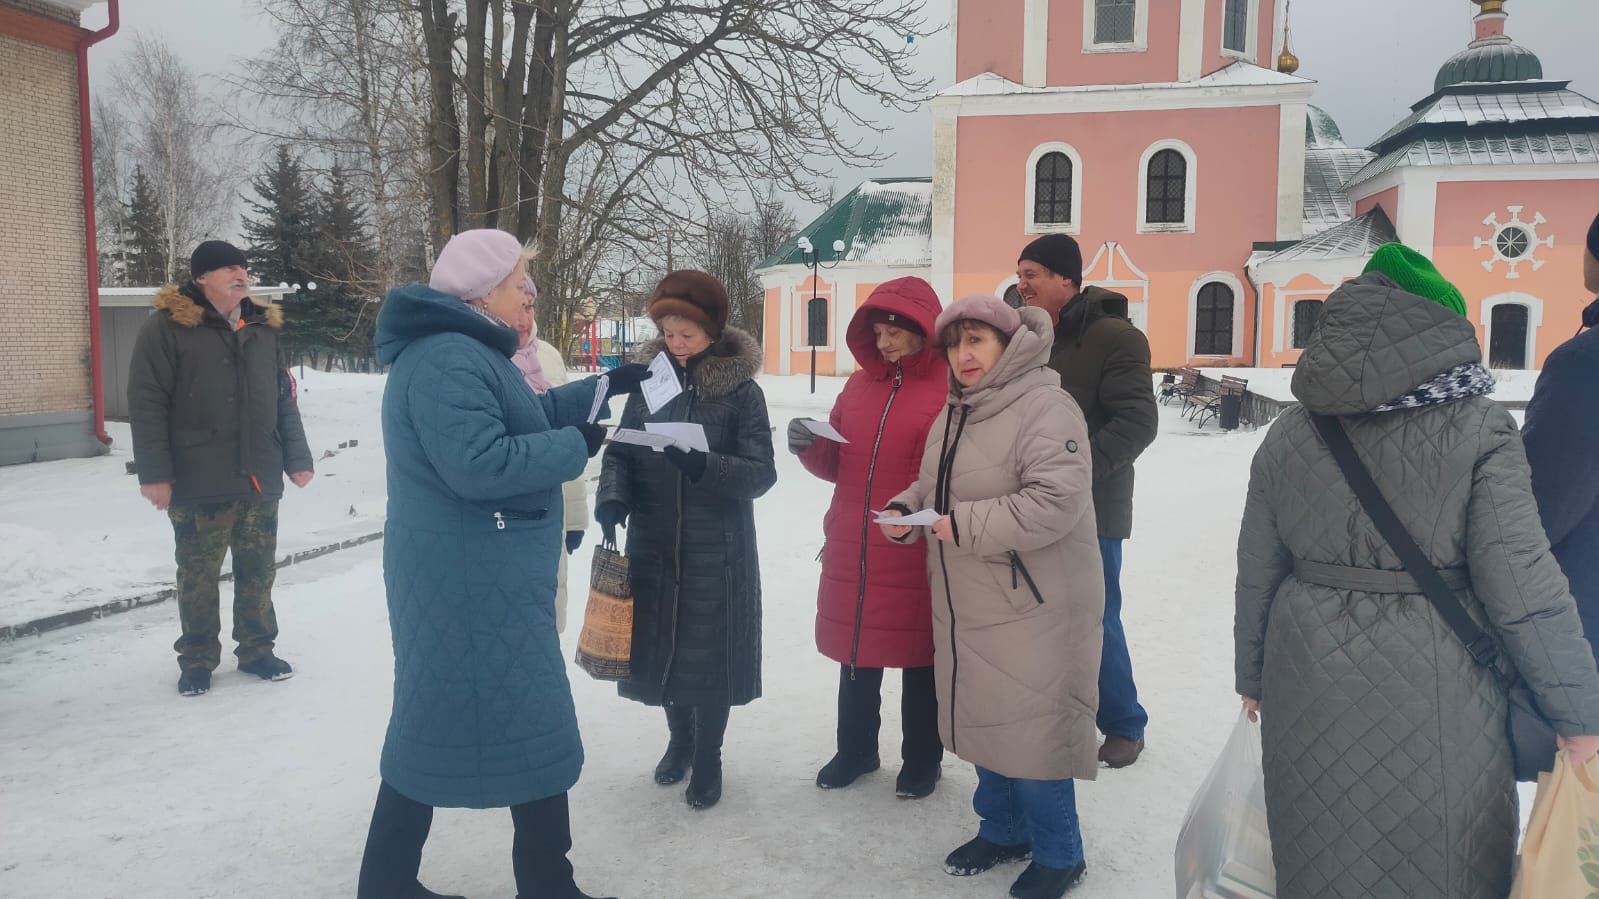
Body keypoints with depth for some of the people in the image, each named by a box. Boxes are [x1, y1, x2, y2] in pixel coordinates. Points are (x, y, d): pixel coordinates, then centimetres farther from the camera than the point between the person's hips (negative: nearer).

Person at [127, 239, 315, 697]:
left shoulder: (263, 327, 12)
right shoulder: (167, 326, -5)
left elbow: (283, 398, 15)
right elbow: (146, 403, -9)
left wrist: (296, 458, 8)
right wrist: (154, 472, -14)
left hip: (259, 480, 4)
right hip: (199, 483, -4)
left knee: (258, 571, 10)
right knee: (198, 575, 7)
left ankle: (257, 649, 25)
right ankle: (197, 659, 22)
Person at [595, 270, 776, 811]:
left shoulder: (742, 391, -7)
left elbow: (761, 473, -12)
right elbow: (620, 452, 2)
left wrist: (703, 466, -29)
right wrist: (612, 497, -18)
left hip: (716, 552, -3)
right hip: (652, 546, 3)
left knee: (710, 654, 3)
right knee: (660, 647, 12)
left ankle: (708, 757, 25)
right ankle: (680, 737, 38)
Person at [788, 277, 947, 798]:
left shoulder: (954, 389, -10)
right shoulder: (859, 385, 9)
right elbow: (836, 465, 13)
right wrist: (809, 447, -6)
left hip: (916, 558, -5)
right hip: (852, 551, 5)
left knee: (919, 661, 11)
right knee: (857, 656, 18)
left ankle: (922, 761, 30)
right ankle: (855, 750, 37)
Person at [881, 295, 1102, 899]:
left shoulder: (1045, 407, -17)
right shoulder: (956, 412, 12)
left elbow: (1056, 500, -27)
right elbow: (933, 485, 23)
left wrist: (965, 526, -24)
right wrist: (906, 509, 1)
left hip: (1031, 609, -8)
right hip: (968, 605, 8)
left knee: (1032, 729, 0)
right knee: (984, 717, 18)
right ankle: (1002, 830, 38)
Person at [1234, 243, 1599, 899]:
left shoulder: (1290, 433, 2)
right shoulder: (1479, 430, -9)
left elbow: (1257, 573, 8)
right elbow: (1522, 584, -11)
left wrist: (1253, 676, 20)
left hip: (1312, 686, 3)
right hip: (1431, 694, -3)